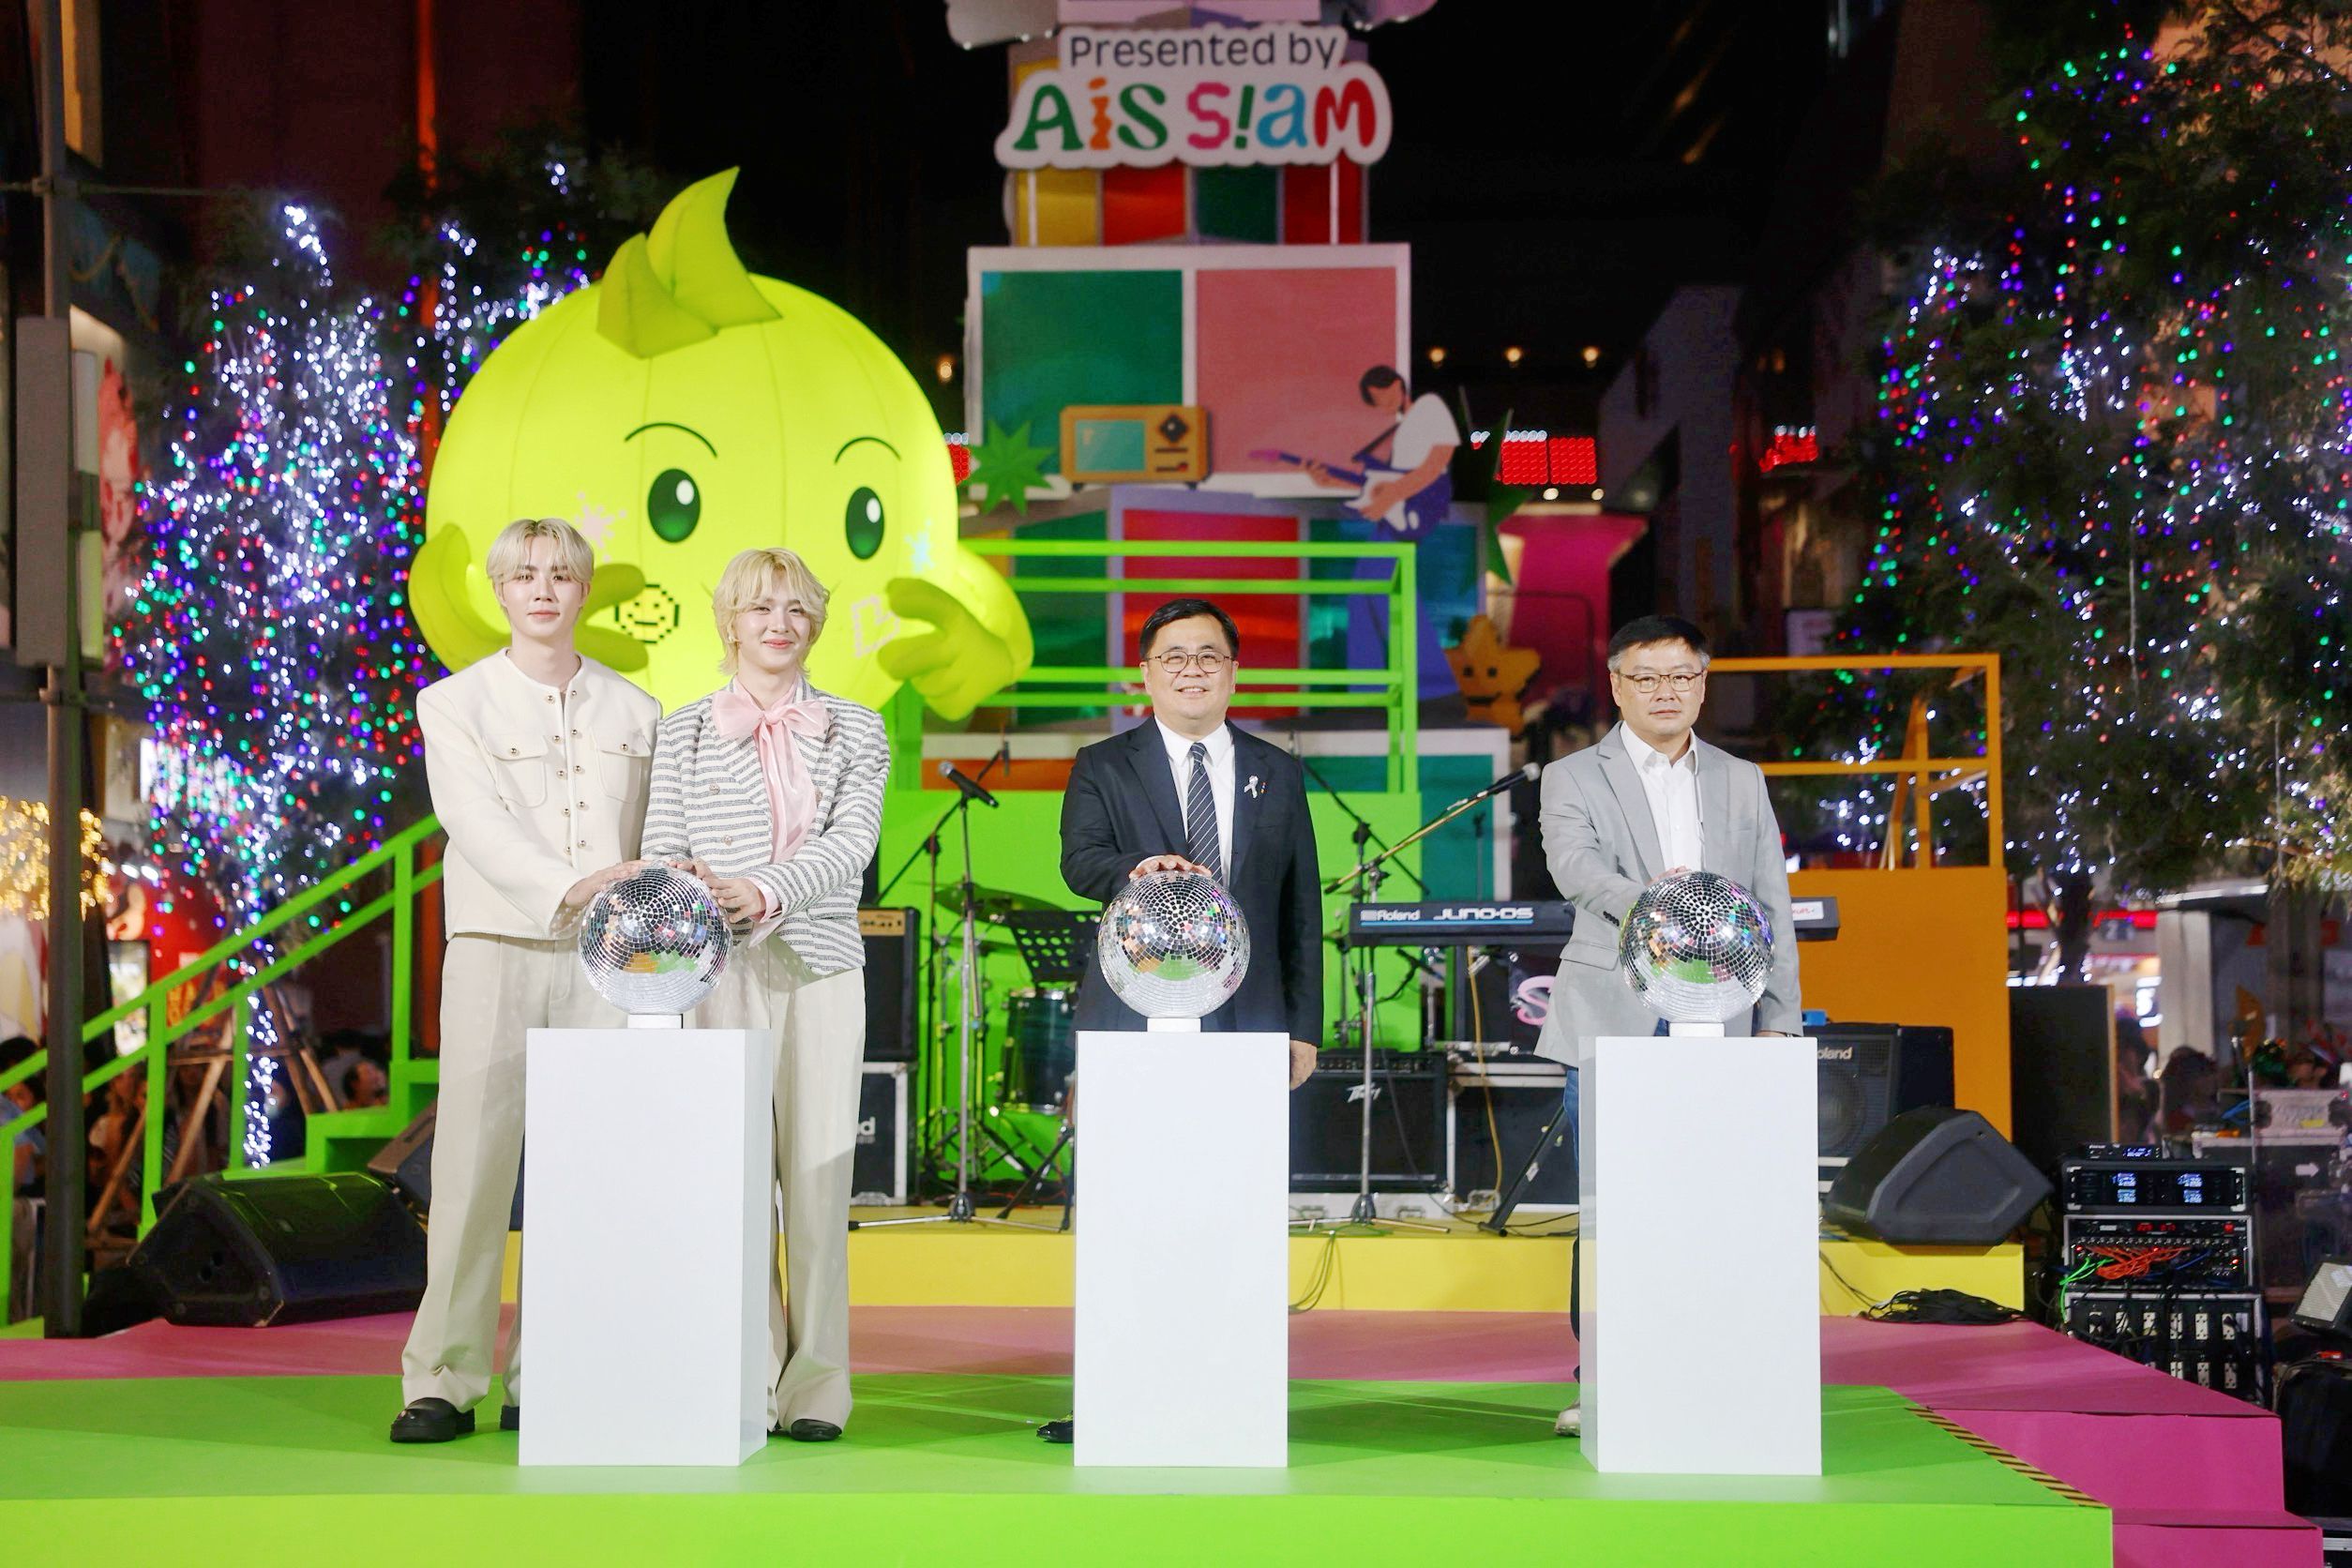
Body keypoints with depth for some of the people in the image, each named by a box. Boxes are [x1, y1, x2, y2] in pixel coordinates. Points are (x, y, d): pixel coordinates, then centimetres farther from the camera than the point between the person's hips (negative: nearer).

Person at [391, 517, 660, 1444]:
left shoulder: (633, 713, 15)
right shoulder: (454, 705, 6)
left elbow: (650, 846, 15)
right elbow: (480, 826, -8)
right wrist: (568, 888, -24)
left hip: (604, 958, 2)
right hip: (496, 950, -2)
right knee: (474, 1163, -6)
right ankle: (443, 1382, -1)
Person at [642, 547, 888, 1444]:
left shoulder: (856, 731, 12)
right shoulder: (685, 731, 12)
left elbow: (852, 840, -2)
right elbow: (661, 848, 6)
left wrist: (769, 890, -17)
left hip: (822, 963, 0)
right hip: (724, 966, 0)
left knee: (819, 1168, -3)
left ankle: (816, 1384, 2)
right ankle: (748, 1378, 2)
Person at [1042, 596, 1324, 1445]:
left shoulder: (1277, 774, 15)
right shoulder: (1103, 767, 9)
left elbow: (1302, 905, 14)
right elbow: (1081, 860, -9)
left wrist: (1304, 1024, 8)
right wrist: (1139, 870, -32)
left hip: (1246, 1022, 2)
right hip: (1133, 1022, -1)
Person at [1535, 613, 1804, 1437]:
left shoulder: (1743, 783, 17)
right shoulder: (1573, 778, 7)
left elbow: (1771, 906, 16)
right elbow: (1575, 866, -12)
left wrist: (1778, 1020, 7)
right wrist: (1649, 900, -32)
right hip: (1613, 1023, -2)